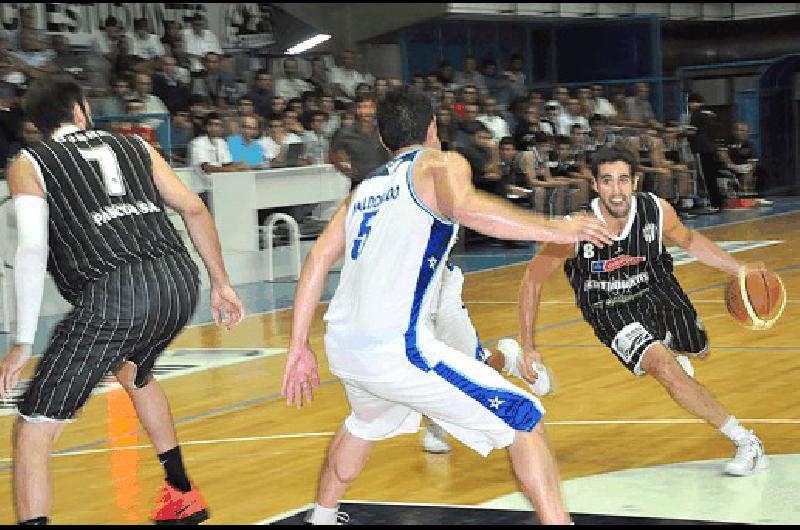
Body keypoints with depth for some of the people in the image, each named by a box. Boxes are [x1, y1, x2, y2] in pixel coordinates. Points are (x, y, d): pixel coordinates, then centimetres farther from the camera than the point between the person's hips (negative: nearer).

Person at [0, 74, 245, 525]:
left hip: (116, 293, -6)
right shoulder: (134, 147, 24)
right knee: (134, 373, 37)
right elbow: (195, 209, 20)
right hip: (180, 280, 6)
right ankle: (183, 496, 45)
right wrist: (221, 283, 28)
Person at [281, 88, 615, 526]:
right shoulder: (440, 163, 3)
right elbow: (465, 207, -21)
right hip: (397, 346, -8)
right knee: (524, 420, -1)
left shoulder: (365, 187, 22)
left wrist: (298, 347, 18)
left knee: (365, 424, 39)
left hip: (341, 347, 8)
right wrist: (554, 229, -16)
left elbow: (318, 260, 16)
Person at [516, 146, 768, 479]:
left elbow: (689, 242, 2)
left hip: (657, 291, 4)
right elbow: (531, 282, -16)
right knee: (666, 370, -25)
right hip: (610, 311, -4)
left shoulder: (657, 211, -22)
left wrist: (740, 271, -6)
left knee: (696, 350, 27)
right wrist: (528, 348, -14)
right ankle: (746, 442, -15)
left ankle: (668, 347, 65)